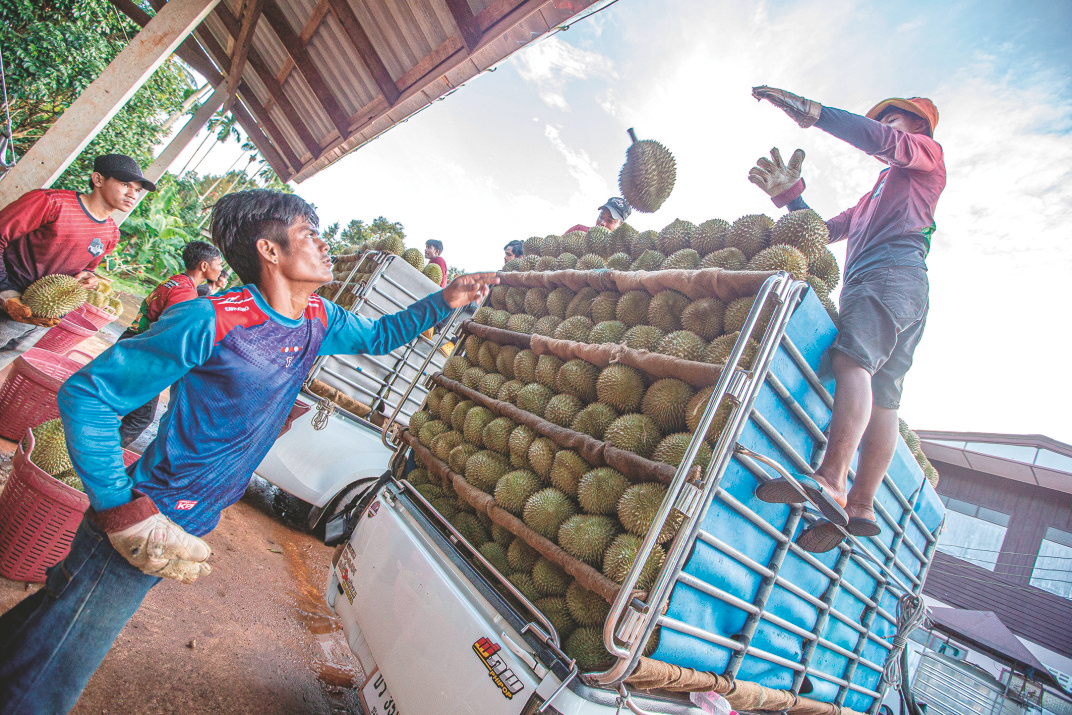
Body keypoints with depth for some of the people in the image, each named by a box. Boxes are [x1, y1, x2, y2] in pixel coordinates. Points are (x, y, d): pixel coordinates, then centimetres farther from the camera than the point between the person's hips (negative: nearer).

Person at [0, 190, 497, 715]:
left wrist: (442, 302, 4)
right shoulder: (210, 322, -25)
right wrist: (124, 513, -25)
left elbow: (376, 336, 16)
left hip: (189, 528, 7)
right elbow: (86, 392, -20)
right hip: (148, 520, -7)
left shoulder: (320, 320, -2)